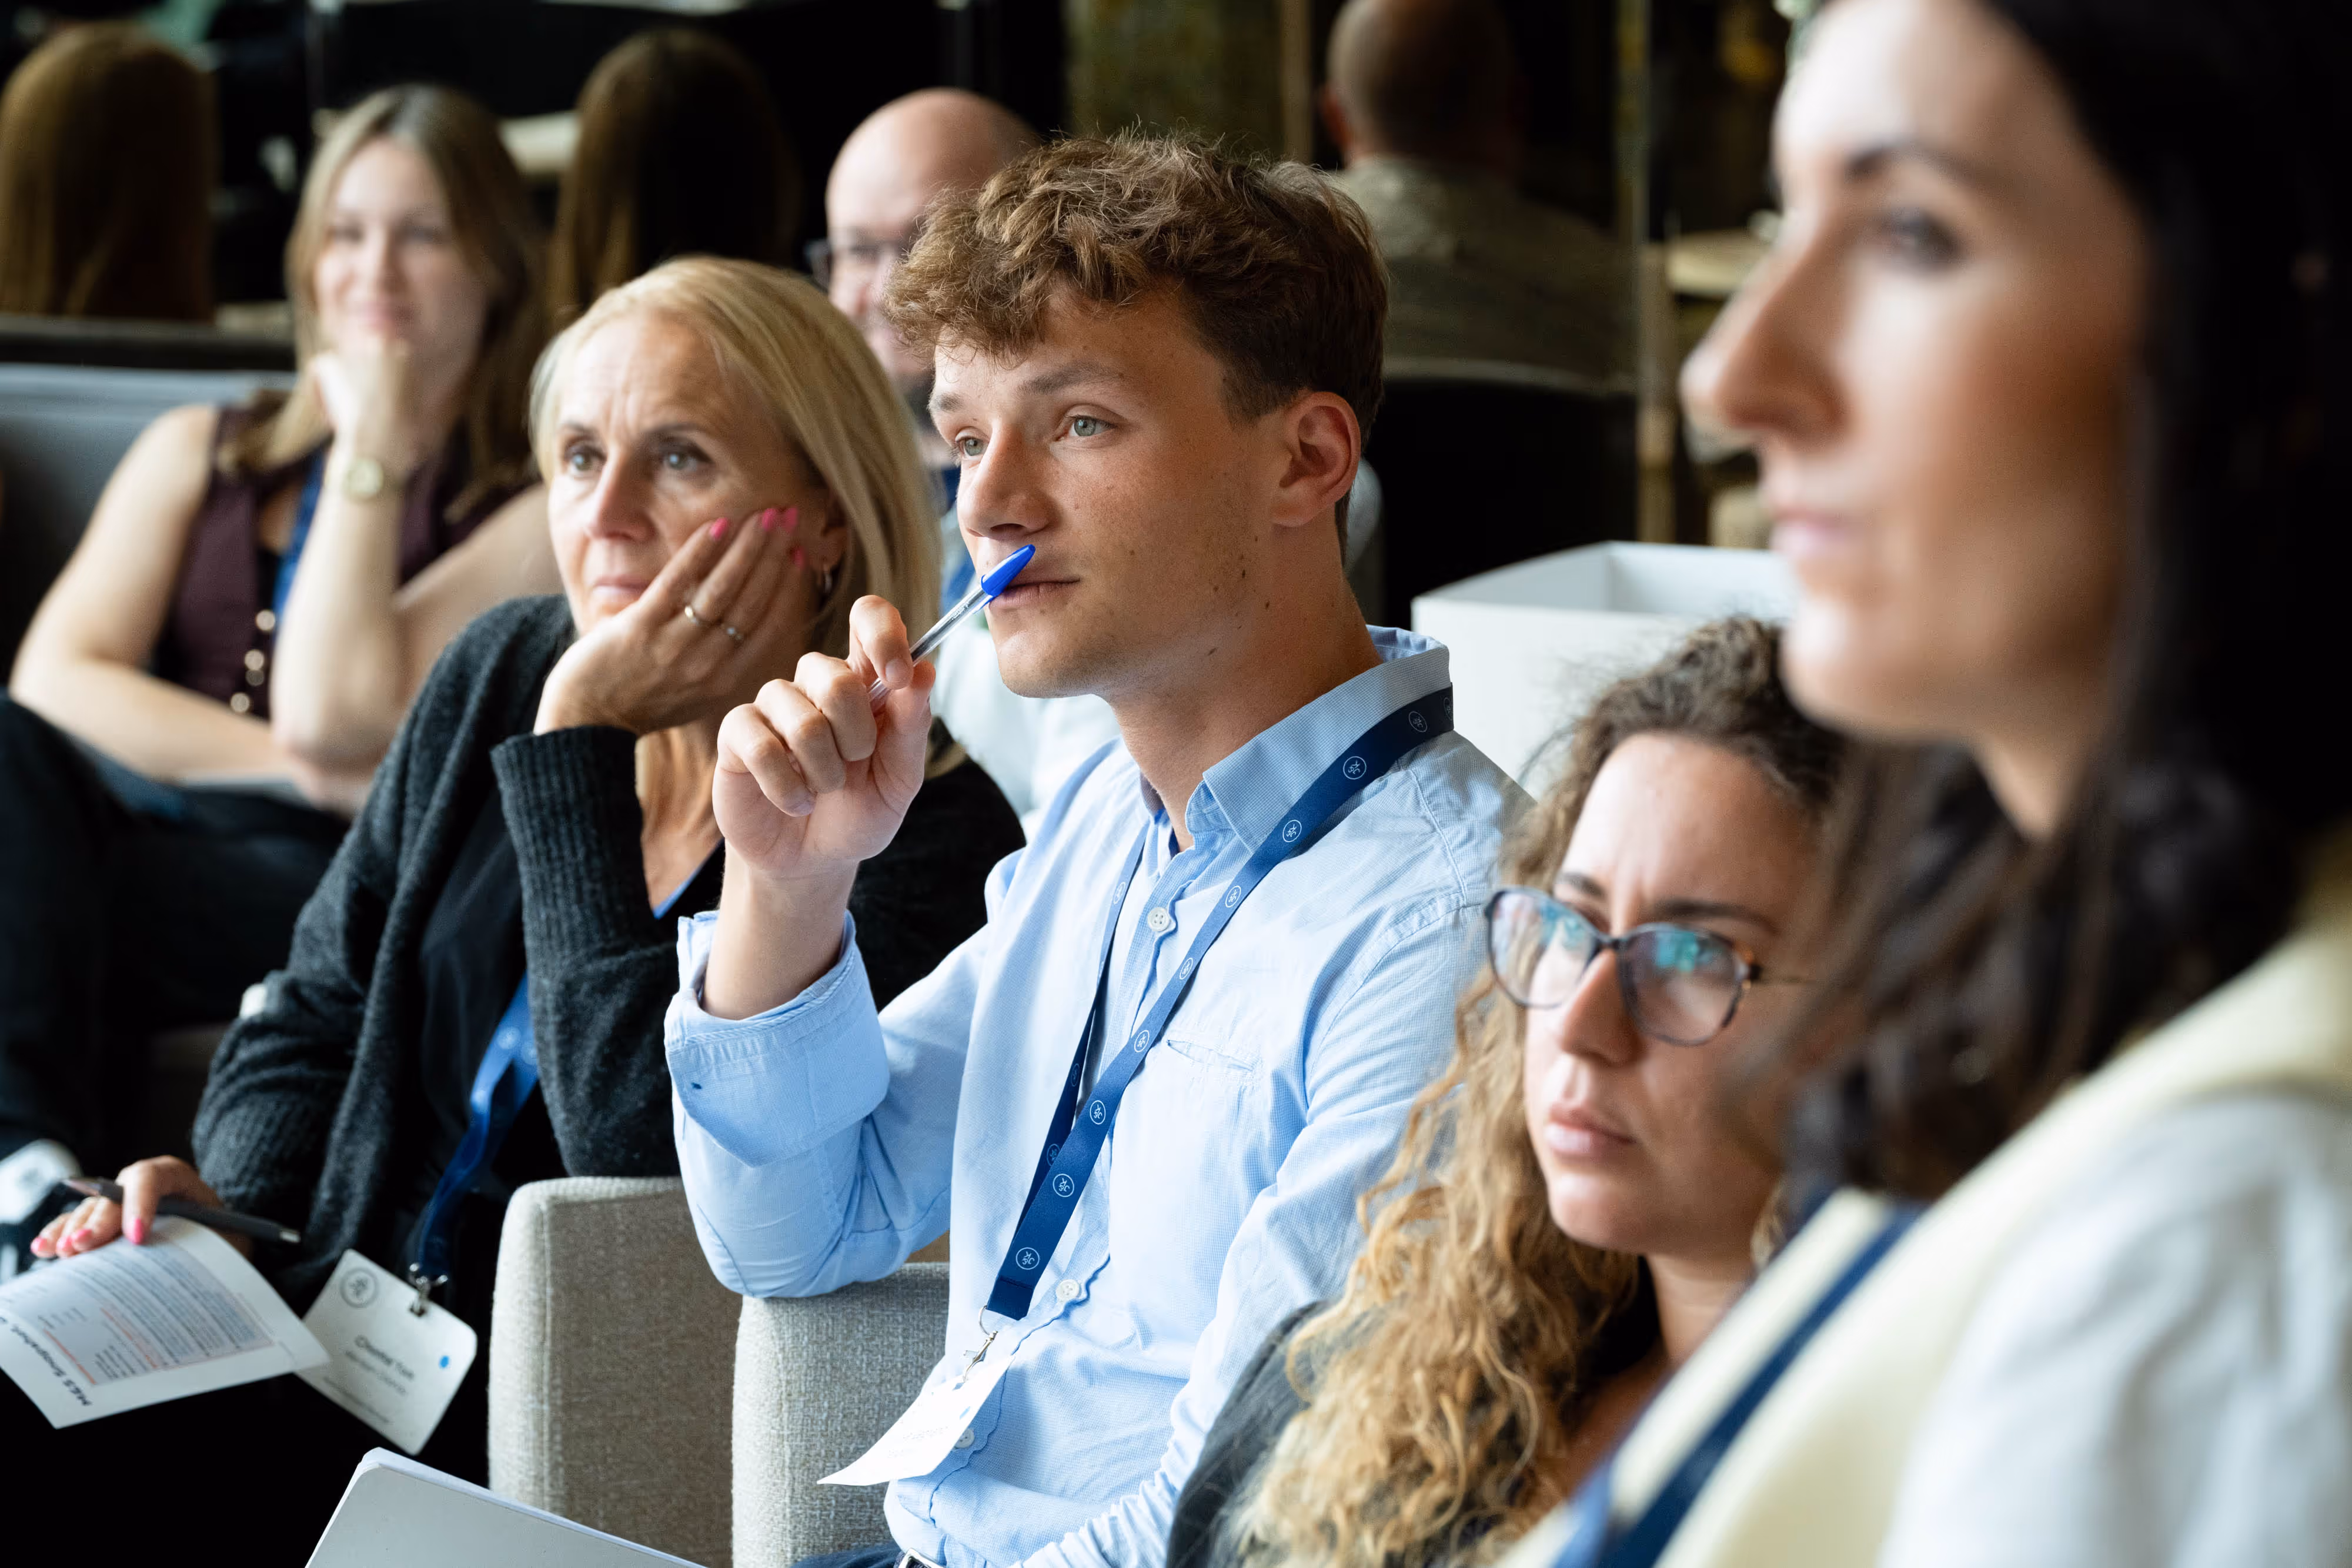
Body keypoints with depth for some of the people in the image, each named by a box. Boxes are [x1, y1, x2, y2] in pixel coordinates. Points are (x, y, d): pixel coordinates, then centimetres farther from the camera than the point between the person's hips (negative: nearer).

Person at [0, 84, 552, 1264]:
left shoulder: (529, 512, 7)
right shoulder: (198, 456, 23)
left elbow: (332, 716, -9)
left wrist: (371, 450, -2)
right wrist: (301, 767, -6)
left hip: (332, 891, -4)